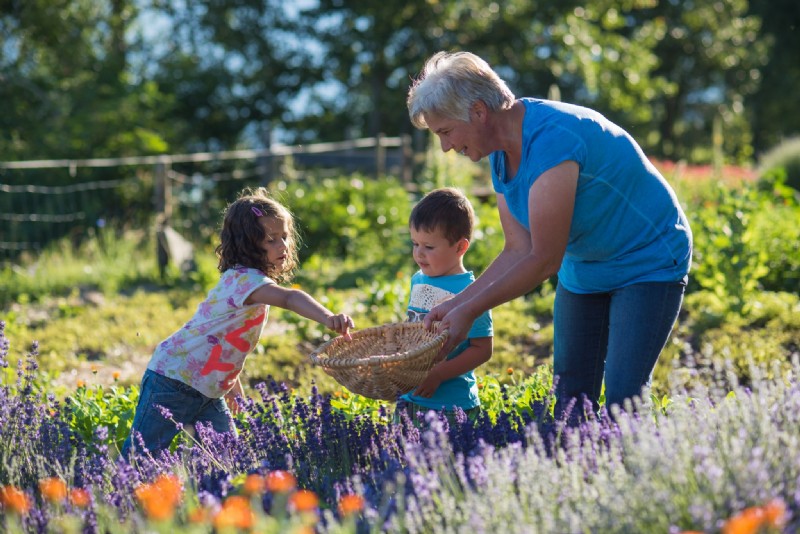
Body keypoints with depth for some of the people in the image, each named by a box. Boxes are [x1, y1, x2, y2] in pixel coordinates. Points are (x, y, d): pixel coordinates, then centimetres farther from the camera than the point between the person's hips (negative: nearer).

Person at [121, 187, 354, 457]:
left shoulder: (248, 281, 7)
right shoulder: (244, 278, -23)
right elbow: (289, 298, -43)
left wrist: (232, 382, 22)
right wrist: (329, 318, -56)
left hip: (209, 392, 9)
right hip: (173, 382, -9)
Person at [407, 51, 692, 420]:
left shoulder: (551, 139, -31)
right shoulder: (501, 152, -3)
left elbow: (544, 261, -30)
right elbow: (518, 251, -1)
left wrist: (469, 310, -24)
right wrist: (455, 304, -10)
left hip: (648, 262, -9)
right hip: (583, 271, 9)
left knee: (622, 399, -16)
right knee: (570, 397, 5)